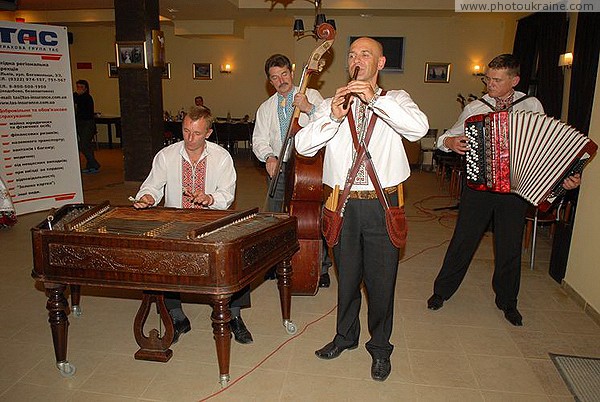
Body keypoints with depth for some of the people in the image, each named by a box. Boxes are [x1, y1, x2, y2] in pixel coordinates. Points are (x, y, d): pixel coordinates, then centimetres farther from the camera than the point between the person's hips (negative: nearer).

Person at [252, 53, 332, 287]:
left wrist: (310, 108, -23)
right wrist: (269, 156, -13)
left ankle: (321, 267, 17)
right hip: (278, 168, 3)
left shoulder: (312, 96, 4)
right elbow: (259, 140, 7)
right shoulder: (265, 108, 14)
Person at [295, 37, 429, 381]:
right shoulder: (332, 104, 8)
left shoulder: (395, 100, 4)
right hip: (343, 204, 2)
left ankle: (380, 346, 32)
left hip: (382, 204, -2)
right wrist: (332, 117, -19)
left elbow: (419, 128, -18)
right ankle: (346, 335, 40)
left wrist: (375, 99, -22)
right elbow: (303, 145, -5)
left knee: (381, 279, 9)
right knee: (347, 275, 17)